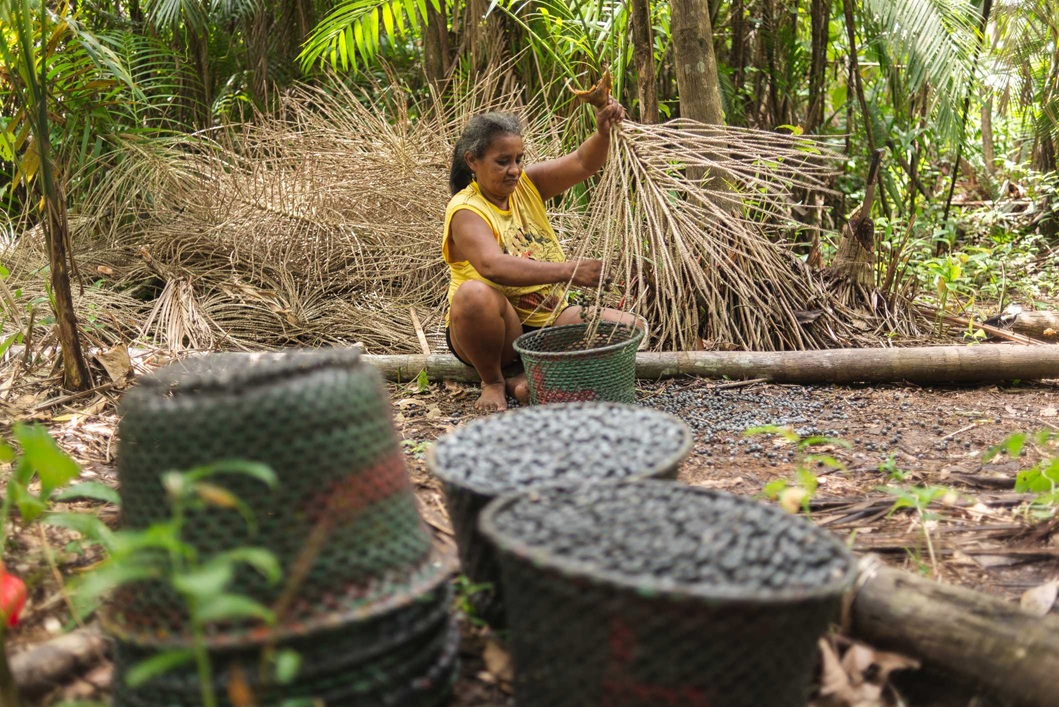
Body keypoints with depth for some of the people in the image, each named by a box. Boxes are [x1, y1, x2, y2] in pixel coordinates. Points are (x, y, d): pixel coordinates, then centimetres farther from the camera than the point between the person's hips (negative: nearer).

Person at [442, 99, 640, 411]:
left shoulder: (526, 184, 3)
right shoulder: (465, 211, -17)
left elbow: (583, 163, -7)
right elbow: (492, 265, -36)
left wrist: (603, 133, -30)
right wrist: (567, 271, -44)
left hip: (548, 318, 6)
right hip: (500, 328, -6)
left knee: (627, 326, -11)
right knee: (474, 293, -39)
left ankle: (529, 378, -13)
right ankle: (493, 382, -12)